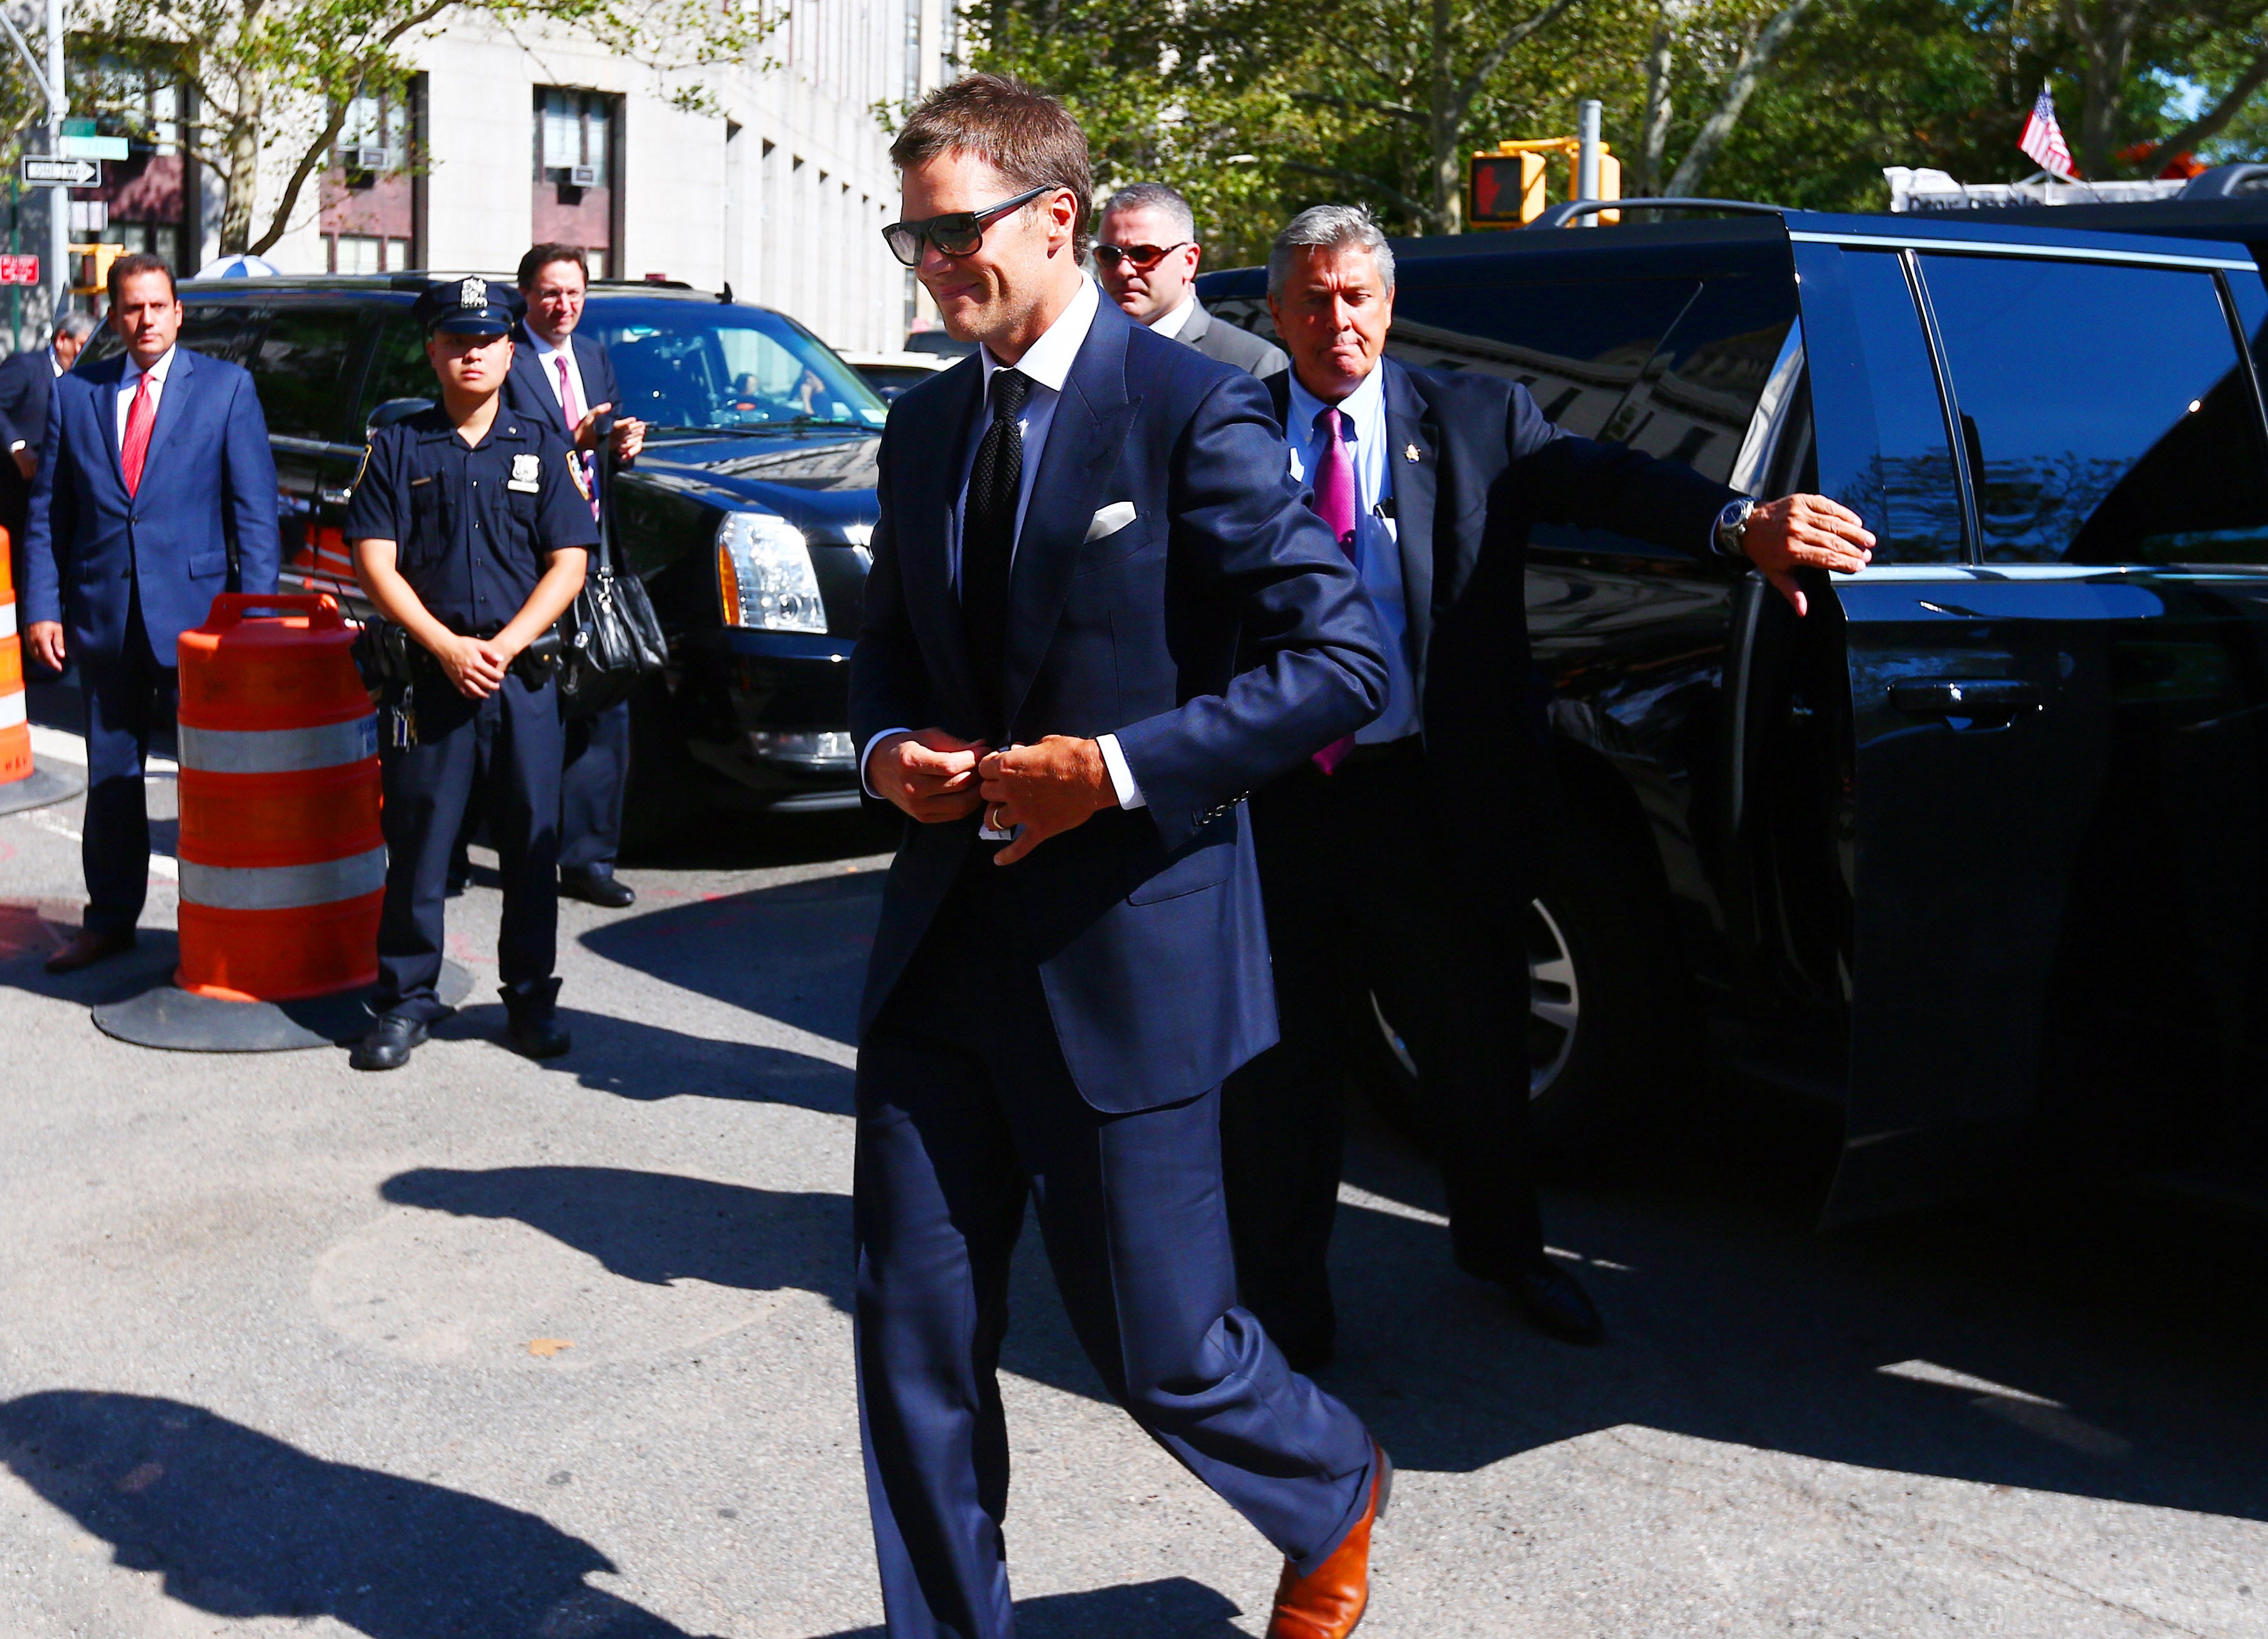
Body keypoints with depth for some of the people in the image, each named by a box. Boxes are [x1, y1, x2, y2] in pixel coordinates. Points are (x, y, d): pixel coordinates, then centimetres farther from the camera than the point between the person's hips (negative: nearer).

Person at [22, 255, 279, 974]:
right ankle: (111, 921, 24)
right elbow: (47, 513, 9)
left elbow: (255, 509, -3)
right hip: (104, 613, 3)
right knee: (110, 777, 12)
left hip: (196, 610, -3)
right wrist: (42, 607, -1)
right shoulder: (73, 393, 8)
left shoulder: (226, 386, 1)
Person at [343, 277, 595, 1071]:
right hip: (427, 675, -1)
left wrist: (504, 647, -10)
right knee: (418, 843, 2)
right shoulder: (398, 447, 8)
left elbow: (568, 564, 3)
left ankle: (531, 997, 15)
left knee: (532, 843, 4)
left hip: (524, 678, 1)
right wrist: (447, 647, -11)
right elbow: (375, 561, 1)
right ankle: (407, 998, 13)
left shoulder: (542, 447, 10)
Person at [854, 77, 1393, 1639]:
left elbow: (1344, 658, -14)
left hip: (1121, 952, -6)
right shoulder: (925, 426, 10)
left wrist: (1118, 769, -19)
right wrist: (888, 745, 0)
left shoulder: (1192, 411, -11)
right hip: (945, 940, 6)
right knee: (914, 1334, 9)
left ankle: (1336, 1497, 39)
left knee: (1158, 1344, 6)